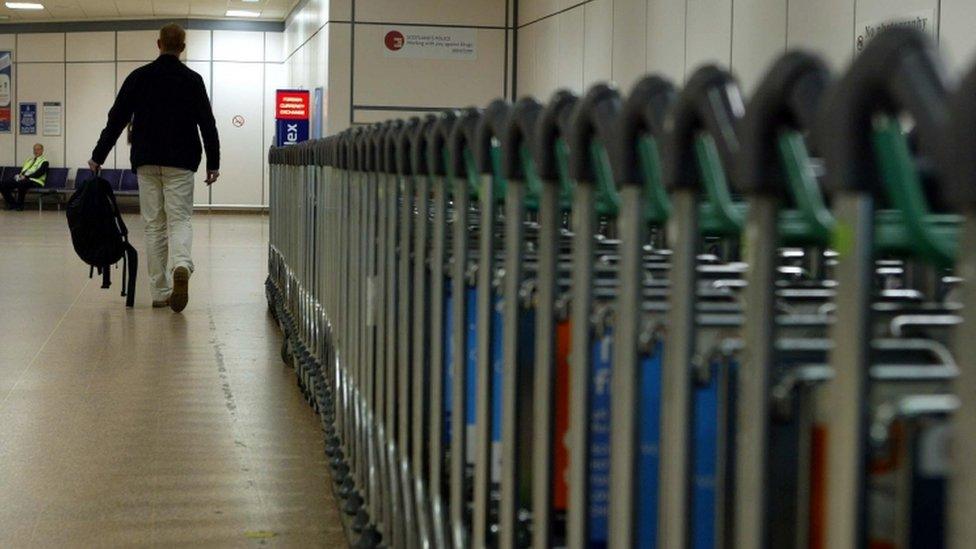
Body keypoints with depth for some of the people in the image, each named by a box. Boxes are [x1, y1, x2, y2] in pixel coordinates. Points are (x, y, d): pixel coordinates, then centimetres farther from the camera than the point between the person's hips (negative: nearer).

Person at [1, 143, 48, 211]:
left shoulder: (44, 161, 4)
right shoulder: (29, 160, 28)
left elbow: (39, 173, -11)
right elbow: (22, 170, 23)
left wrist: (25, 177, -20)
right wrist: (18, 175, -1)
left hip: (35, 181, -7)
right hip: (22, 179, 7)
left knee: (21, 184, -42)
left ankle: (20, 205, -25)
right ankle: (12, 203, -2)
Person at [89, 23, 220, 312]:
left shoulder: (138, 77, 4)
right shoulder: (192, 80, 0)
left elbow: (116, 120, 3)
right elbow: (207, 124, -1)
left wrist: (98, 156, 8)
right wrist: (213, 163, 6)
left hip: (146, 163, 2)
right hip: (180, 164, -1)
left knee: (154, 225, 7)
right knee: (179, 220, -1)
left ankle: (160, 292, 6)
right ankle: (180, 266, -33)